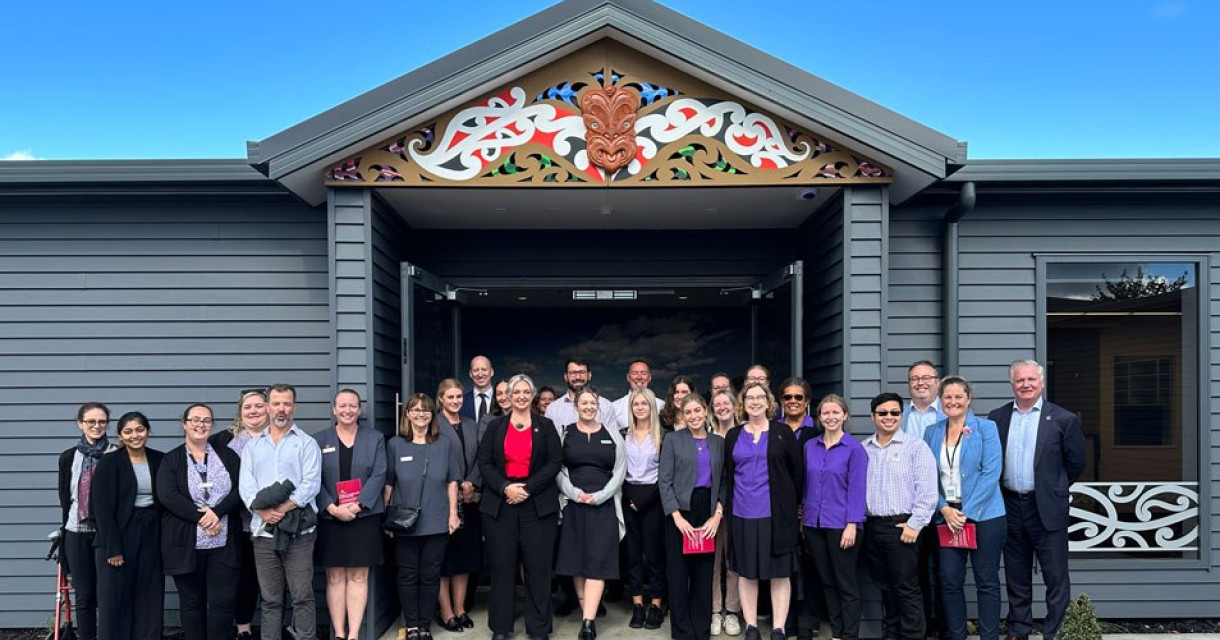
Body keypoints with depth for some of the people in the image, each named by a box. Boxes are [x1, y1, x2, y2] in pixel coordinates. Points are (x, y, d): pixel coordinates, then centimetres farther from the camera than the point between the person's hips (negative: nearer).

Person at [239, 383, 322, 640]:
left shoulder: (306, 443, 4)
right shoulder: (253, 446, 14)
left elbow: (311, 484, -6)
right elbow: (245, 485, 4)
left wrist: (282, 509, -15)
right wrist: (264, 511, -12)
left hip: (298, 529, -3)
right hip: (263, 530, 3)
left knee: (302, 596, -3)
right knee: (270, 599, 9)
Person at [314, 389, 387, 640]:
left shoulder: (375, 438, 7)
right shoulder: (319, 440, 7)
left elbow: (379, 476, -2)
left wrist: (356, 506, -13)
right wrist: (332, 508, -14)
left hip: (364, 517, 0)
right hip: (330, 518, 1)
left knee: (358, 577, 1)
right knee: (335, 578, 3)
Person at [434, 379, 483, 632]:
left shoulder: (471, 425, 13)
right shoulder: (434, 425, -6)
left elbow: (479, 459, 10)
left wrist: (471, 484, -6)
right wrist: (454, 489, -12)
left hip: (468, 500, 6)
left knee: (465, 555, 10)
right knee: (443, 557, 1)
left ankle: (460, 609, 20)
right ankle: (446, 612, 8)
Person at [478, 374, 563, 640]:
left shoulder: (546, 426, 7)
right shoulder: (495, 426, 10)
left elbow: (555, 462, -1)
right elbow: (484, 462, 3)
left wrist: (528, 488, -11)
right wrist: (505, 488, -12)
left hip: (537, 504, -1)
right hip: (500, 504, 1)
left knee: (538, 567, 1)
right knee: (501, 566, 4)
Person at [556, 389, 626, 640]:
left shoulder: (612, 435, 5)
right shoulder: (565, 433, 5)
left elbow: (620, 471, 2)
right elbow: (557, 469, 1)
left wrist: (599, 496, -9)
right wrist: (574, 493, -12)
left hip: (603, 505, -1)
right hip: (573, 504, 1)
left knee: (598, 561, -7)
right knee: (576, 558, 4)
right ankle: (586, 610, 16)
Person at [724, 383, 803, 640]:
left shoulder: (783, 433, 0)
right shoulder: (733, 436, 7)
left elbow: (797, 471, 2)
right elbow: (727, 474, 10)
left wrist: (792, 505, 3)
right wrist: (728, 506, 7)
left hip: (777, 513, -2)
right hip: (743, 513, 2)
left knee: (780, 572, 3)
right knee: (747, 572, 8)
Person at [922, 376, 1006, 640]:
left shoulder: (986, 428, -2)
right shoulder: (932, 432, 8)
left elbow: (991, 473, -9)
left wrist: (967, 511, -14)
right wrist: (945, 509, -8)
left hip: (983, 516, -3)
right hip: (947, 517, 3)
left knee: (987, 581, 4)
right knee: (950, 581, 4)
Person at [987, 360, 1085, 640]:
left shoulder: (1063, 419, -4)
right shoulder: (997, 417, 4)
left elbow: (1076, 462, 2)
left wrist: (1054, 489, 7)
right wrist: (998, 493, 6)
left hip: (1047, 509, -3)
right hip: (1010, 506, 3)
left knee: (1056, 578, 2)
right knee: (1016, 578, 14)